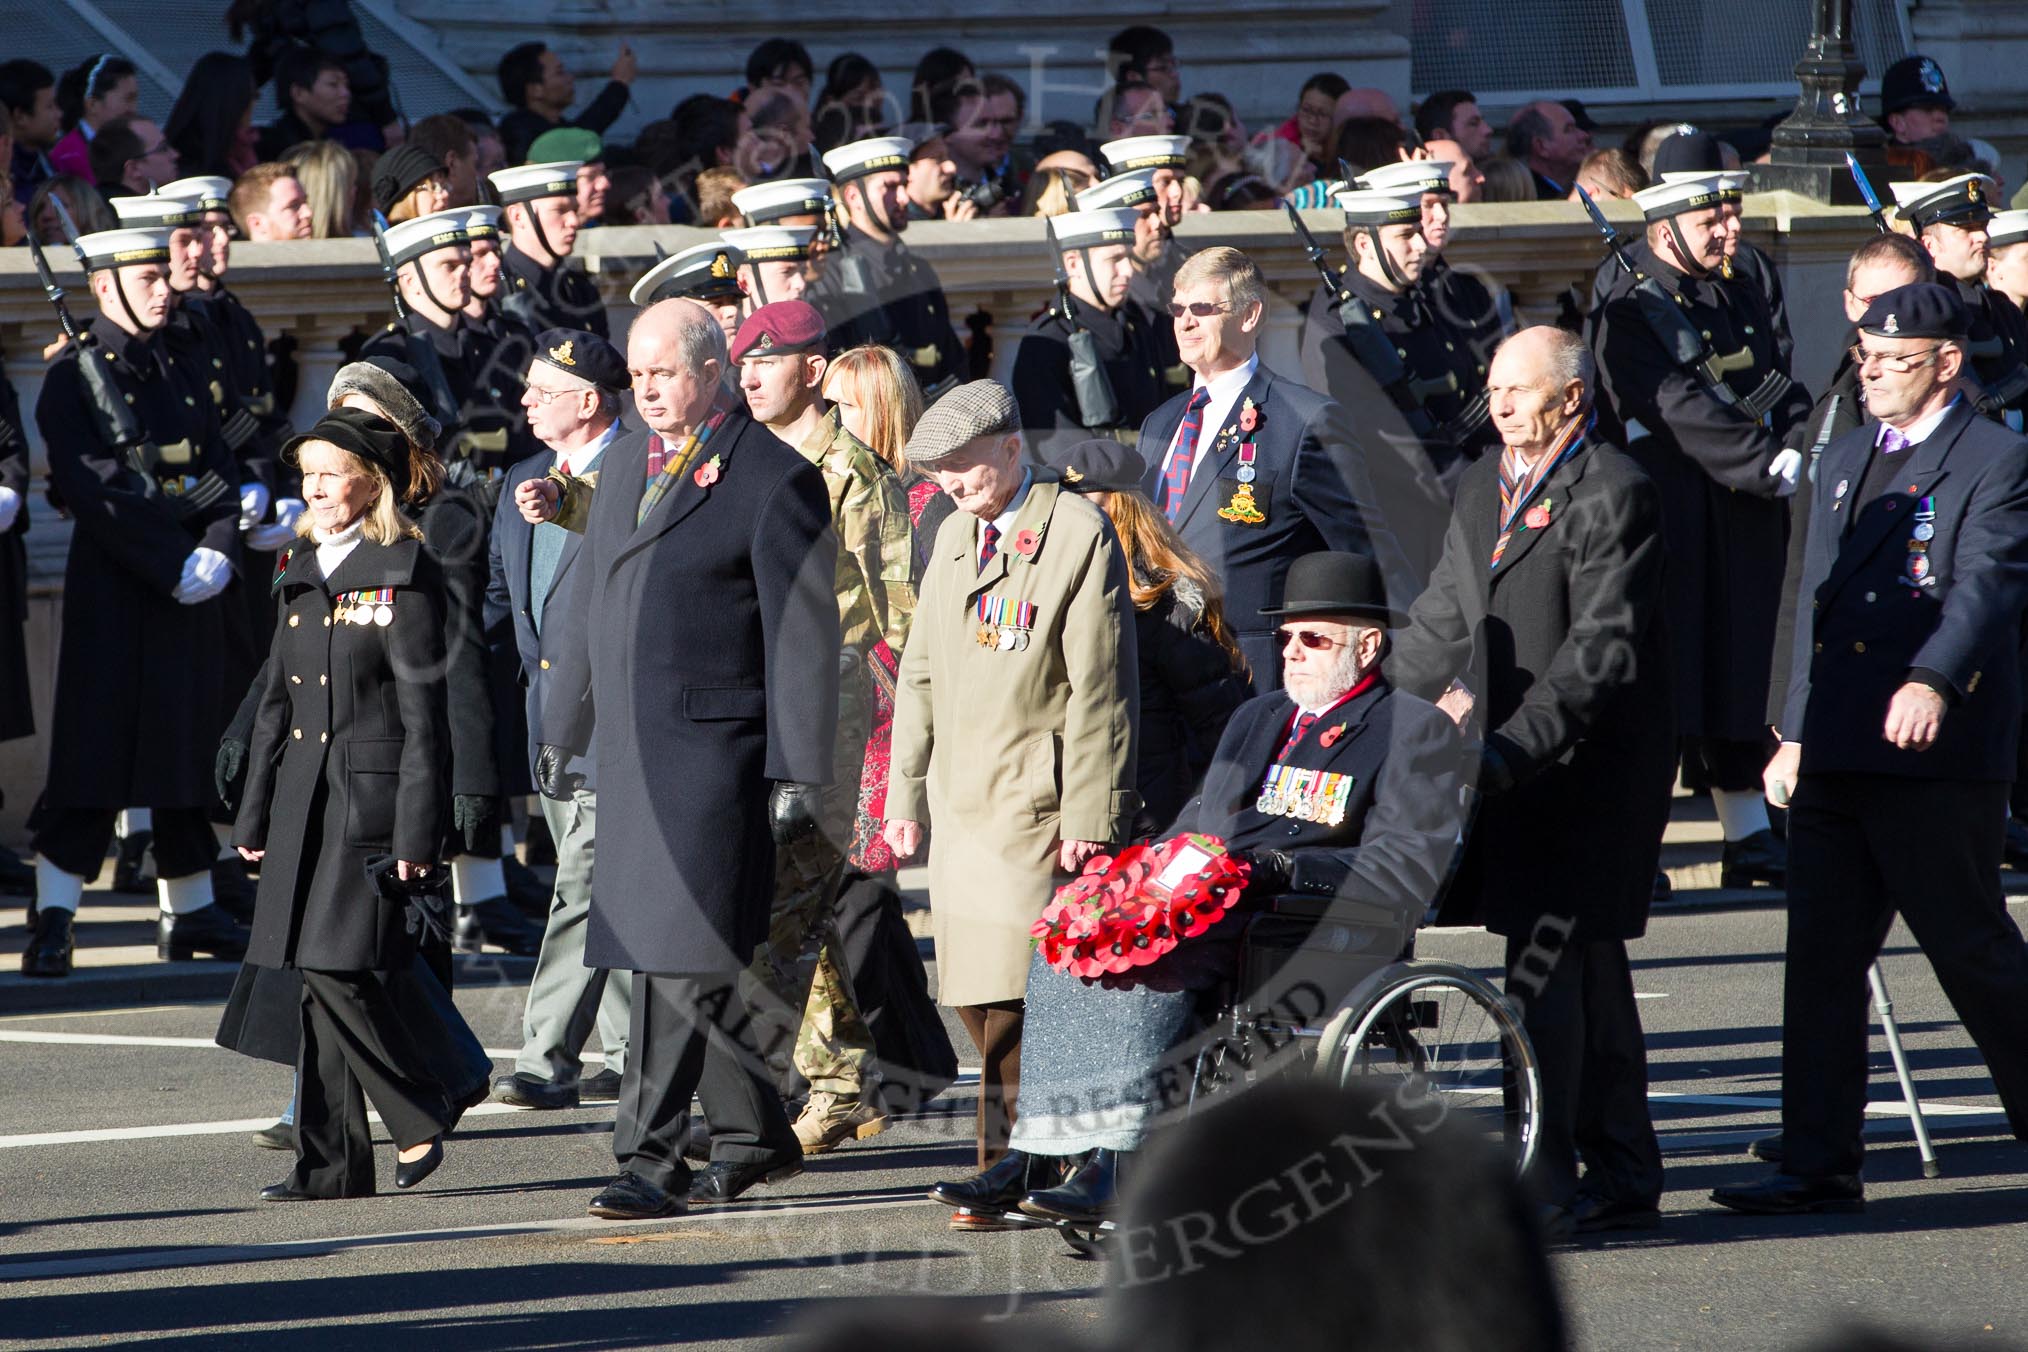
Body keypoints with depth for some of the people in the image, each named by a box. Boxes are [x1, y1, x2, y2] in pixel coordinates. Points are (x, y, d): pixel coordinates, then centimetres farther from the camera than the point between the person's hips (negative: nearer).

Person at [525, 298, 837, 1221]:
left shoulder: (774, 479, -7)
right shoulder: (627, 462, 16)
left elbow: (803, 634, -9)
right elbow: (586, 601, 23)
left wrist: (797, 771, -12)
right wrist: (561, 728, 22)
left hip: (713, 746, -8)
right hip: (630, 746, 8)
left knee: (681, 956, -10)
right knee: (659, 953, 10)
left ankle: (651, 1160, -9)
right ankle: (755, 1135, 22)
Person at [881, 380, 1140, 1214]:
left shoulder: (1078, 534, -7)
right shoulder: (955, 536, 16)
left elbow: (1100, 687, -10)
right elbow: (921, 674, 21)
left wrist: (1088, 816, -13)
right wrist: (905, 796, 17)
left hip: (1034, 802, -7)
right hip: (961, 802, 7)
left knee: (1013, 994, -10)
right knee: (976, 996, 5)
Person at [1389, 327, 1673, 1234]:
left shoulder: (1613, 493, -12)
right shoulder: (1484, 488, 16)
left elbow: (1602, 651, -18)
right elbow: (1443, 619, 22)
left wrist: (1513, 748, -24)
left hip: (1588, 770, -8)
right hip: (1516, 772, 8)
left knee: (1545, 973, -12)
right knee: (1585, 973, 13)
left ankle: (1541, 1185, -12)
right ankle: (1622, 1181, 19)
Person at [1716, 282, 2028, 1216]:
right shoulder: (1844, 461, 19)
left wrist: (1932, 682, -39)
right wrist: (1797, 732, 23)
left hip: (1939, 756, -7)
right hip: (1836, 755, 7)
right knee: (1821, 956, 4)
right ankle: (1820, 1166, 6)